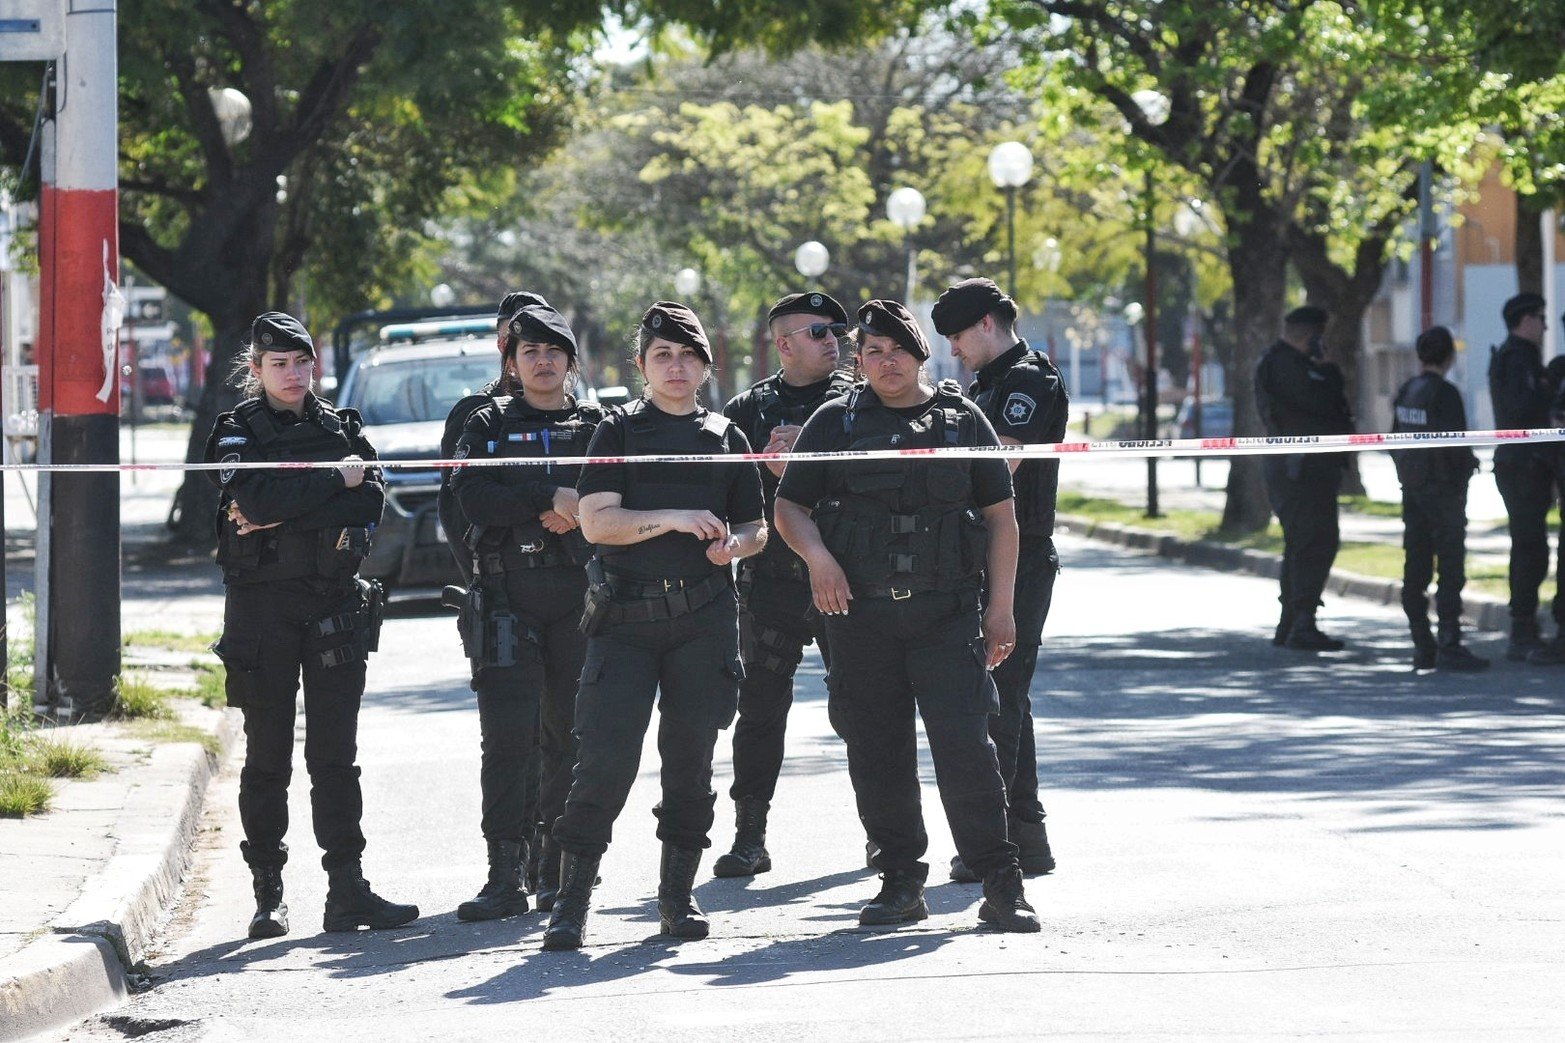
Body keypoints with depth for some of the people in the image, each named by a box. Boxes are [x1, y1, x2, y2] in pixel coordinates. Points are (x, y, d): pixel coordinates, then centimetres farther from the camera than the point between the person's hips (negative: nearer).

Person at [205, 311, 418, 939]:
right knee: (267, 756, 1)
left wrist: (283, 514, -14)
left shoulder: (343, 428, 12)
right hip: (262, 601, -2)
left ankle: (347, 892, -2)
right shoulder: (237, 433, 3)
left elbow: (370, 501, -6)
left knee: (336, 754, 0)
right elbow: (258, 498, -17)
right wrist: (336, 480, -11)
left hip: (336, 605, 2)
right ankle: (267, 896, 6)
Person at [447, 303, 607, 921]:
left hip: (580, 596, 1)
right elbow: (472, 497, -7)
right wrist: (550, 498, -15)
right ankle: (506, 877, -8)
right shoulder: (488, 426, 10)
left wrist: (572, 515, -15)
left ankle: (562, 871, 10)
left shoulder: (597, 426, 13)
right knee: (507, 737, -7)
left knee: (571, 736, 3)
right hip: (506, 597, -1)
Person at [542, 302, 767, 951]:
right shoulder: (618, 432, 6)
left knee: (691, 757, 4)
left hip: (705, 616, 3)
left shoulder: (725, 438, 14)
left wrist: (734, 544, -4)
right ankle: (571, 902, -4)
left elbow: (755, 528, 19)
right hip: (626, 614, -3)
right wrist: (672, 520, -18)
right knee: (607, 757, -10)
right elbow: (597, 522, -6)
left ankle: (677, 897, 14)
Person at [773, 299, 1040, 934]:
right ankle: (900, 880, 14)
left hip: (947, 611, -2)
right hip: (860, 611, 2)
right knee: (876, 753, 4)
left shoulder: (961, 419, 9)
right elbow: (789, 507, 9)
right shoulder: (836, 422, 10)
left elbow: (1000, 514, 10)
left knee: (965, 745, -11)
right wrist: (817, 556, -12)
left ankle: (1001, 886, -7)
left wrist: (1000, 607, 3)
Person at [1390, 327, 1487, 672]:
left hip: (1412, 486, 8)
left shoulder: (1406, 392, 8)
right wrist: (1470, 461, -2)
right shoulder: (1445, 393, -15)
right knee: (1451, 568, -6)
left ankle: (1422, 647, 10)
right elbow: (1453, 445, -20)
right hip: (1443, 487, -8)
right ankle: (1449, 646, -10)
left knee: (1416, 568, 8)